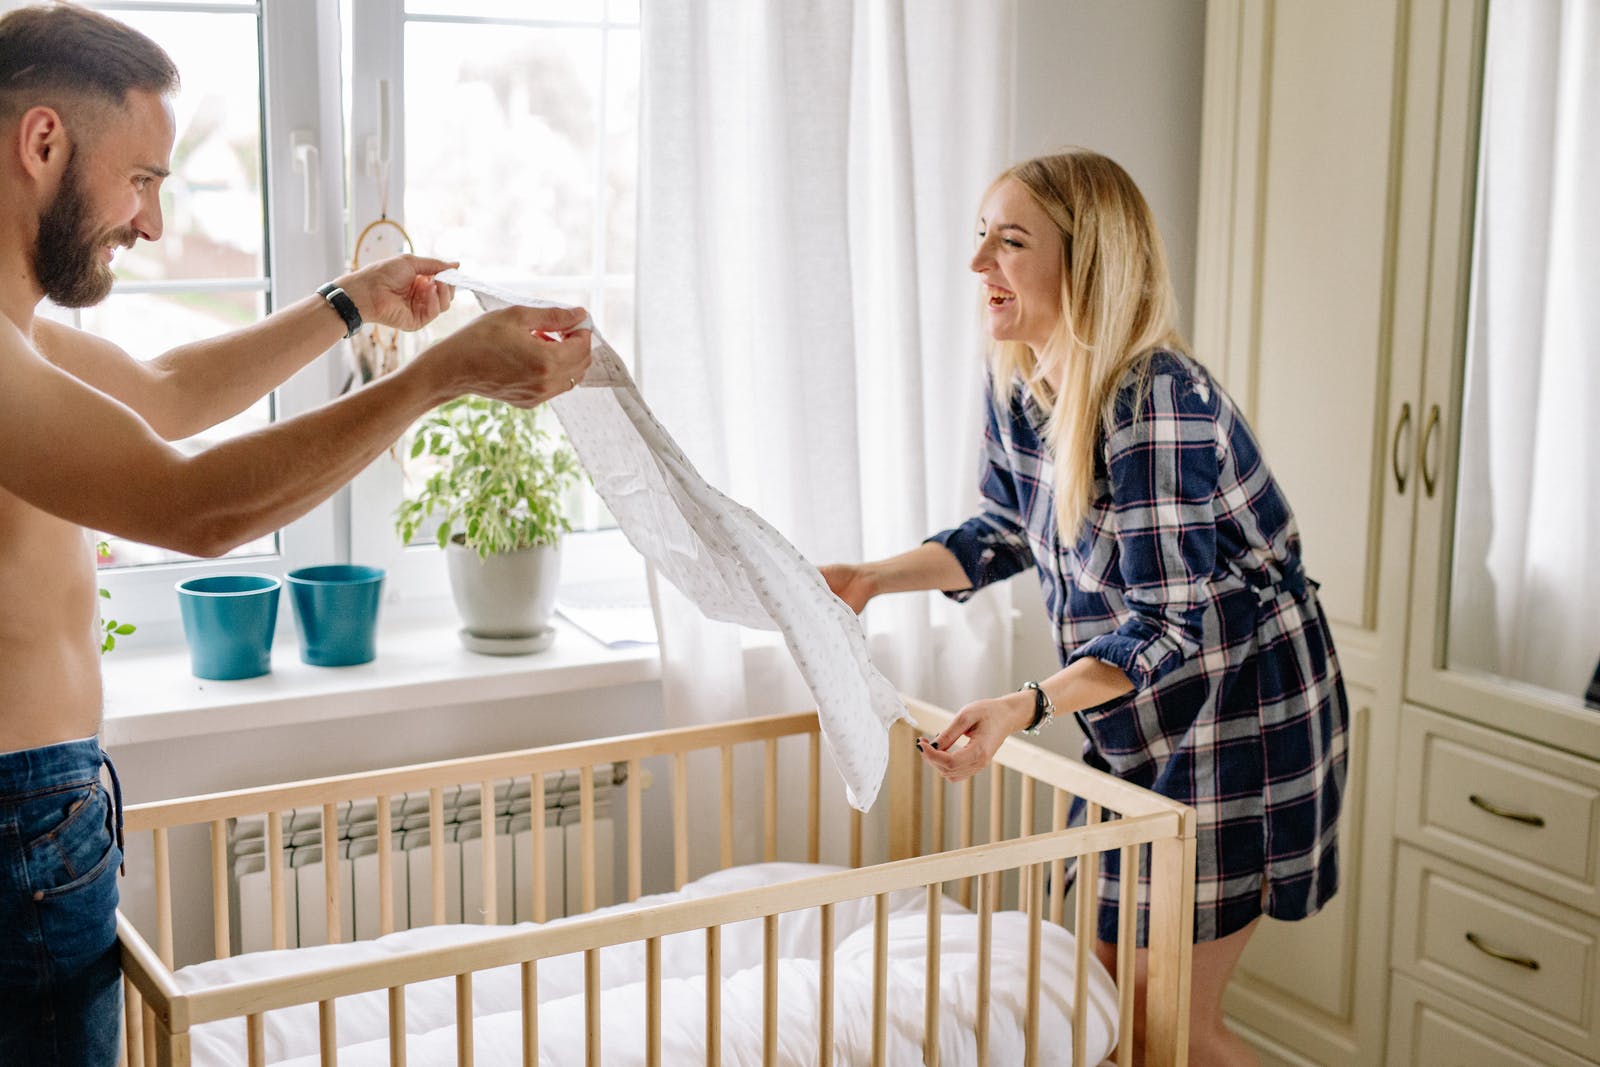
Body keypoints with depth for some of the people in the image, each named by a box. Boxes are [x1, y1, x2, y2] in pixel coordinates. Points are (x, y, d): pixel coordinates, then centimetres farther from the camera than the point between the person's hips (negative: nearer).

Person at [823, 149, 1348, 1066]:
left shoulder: (1158, 404, -29)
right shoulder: (1019, 384, -3)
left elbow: (1171, 626, -27)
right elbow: (1009, 531, 11)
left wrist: (1023, 708, -38)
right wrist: (872, 579, -1)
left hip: (1239, 722, -9)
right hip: (1138, 732, 9)